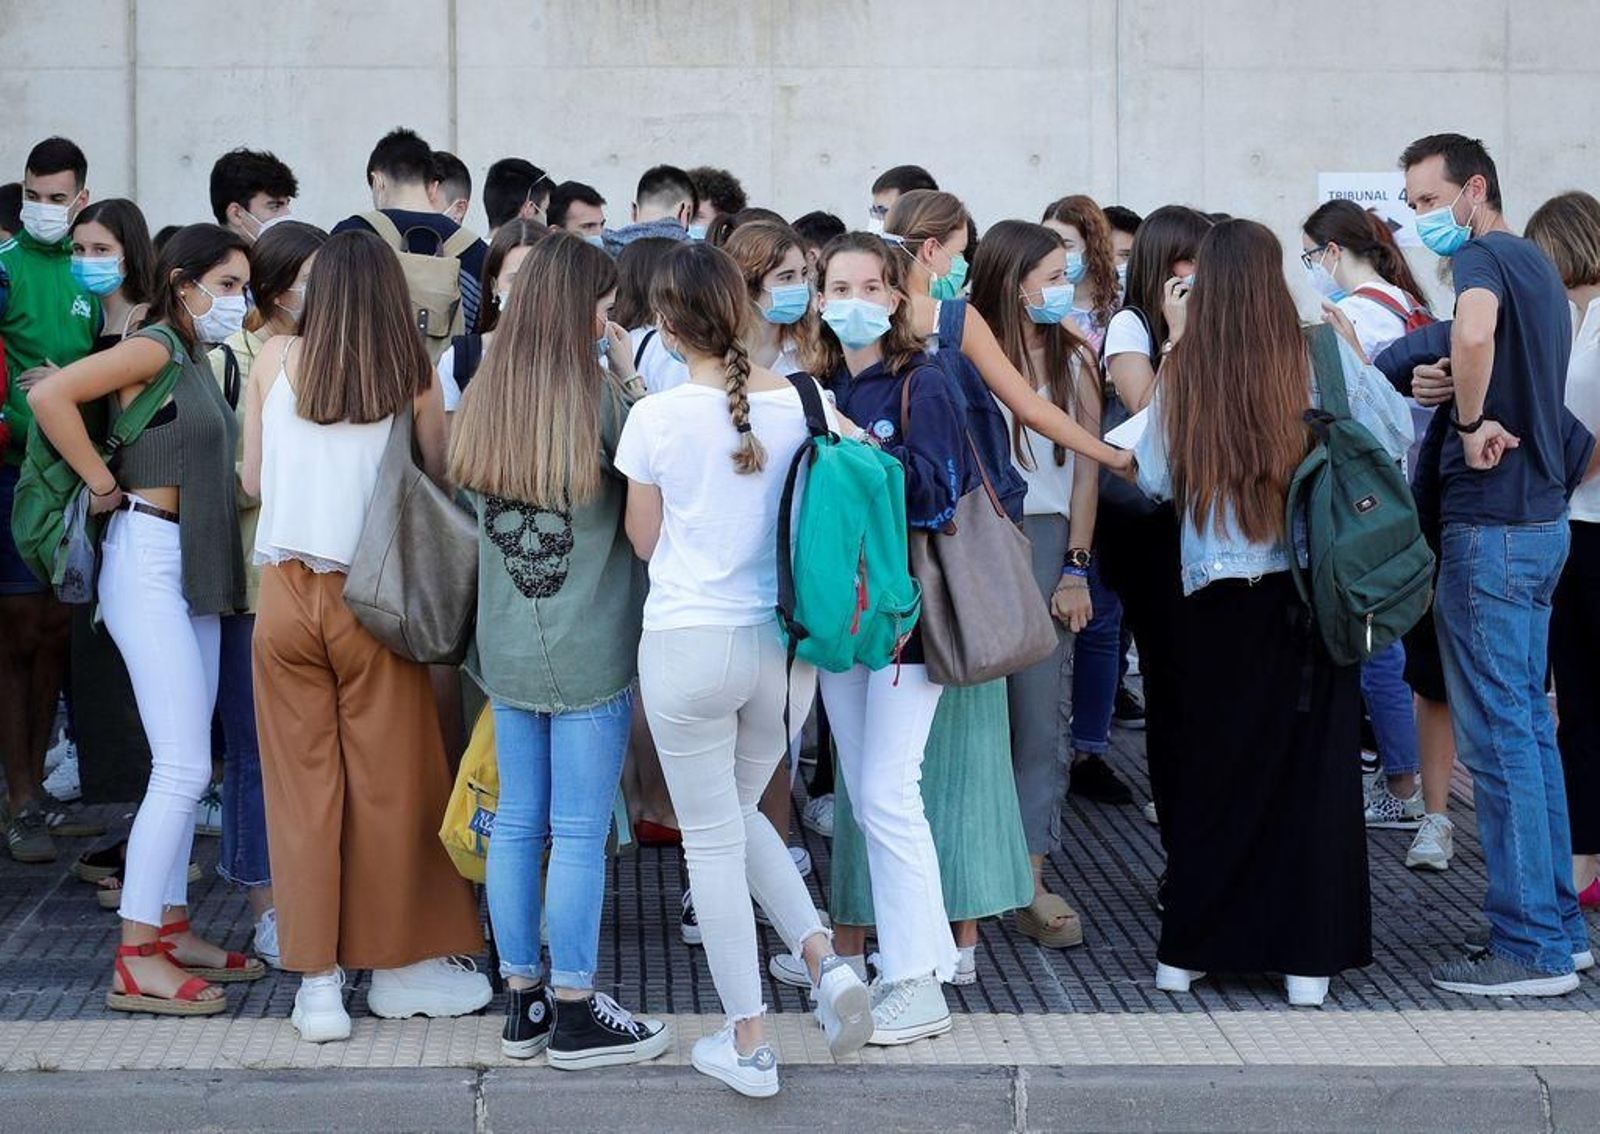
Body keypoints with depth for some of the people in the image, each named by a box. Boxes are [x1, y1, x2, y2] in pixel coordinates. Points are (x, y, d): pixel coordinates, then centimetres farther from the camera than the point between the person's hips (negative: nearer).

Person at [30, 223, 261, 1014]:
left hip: (196, 569, 9)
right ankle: (136, 961, -8)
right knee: (184, 765, -11)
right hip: (150, 561, -9)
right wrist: (103, 487, -15)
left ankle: (170, 927, 20)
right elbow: (49, 396, -22)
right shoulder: (155, 347, -11)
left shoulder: (196, 358, 15)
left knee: (183, 764, 12)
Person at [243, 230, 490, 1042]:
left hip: (285, 593, 2)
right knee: (389, 788, 10)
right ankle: (395, 965, 21)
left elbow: (253, 480, 6)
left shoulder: (275, 359, -1)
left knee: (302, 790, 7)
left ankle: (317, 983, 10)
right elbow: (439, 479, 3)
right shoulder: (411, 373, -5)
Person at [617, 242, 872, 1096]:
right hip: (783, 643, 4)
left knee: (711, 838, 9)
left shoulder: (656, 418, -11)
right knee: (741, 814, 25)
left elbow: (644, 540, 2)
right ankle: (822, 958, 6)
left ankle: (748, 1042, 13)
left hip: (689, 645, -4)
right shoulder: (809, 405, -3)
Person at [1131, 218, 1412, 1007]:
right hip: (1309, 588, -1)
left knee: (1211, 767, 13)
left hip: (1214, 596, 1)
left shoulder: (1184, 375, -5)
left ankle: (1186, 949, 17)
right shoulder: (1322, 360, -7)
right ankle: (1306, 957, 8)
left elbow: (1155, 478, 3)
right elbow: (1398, 434, 1)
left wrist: (1178, 350, 6)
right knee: (1313, 769, 7)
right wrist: (1348, 347, 12)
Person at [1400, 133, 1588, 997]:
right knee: (1529, 726, 15)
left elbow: (1474, 332, -35)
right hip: (1540, 514, 10)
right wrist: (1487, 417, 7)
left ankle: (1529, 948, -1)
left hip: (1491, 523, -10)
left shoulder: (1483, 257, -13)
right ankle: (1557, 923, 21)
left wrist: (1469, 422, -22)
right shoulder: (1538, 266, 16)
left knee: (1498, 737, -5)